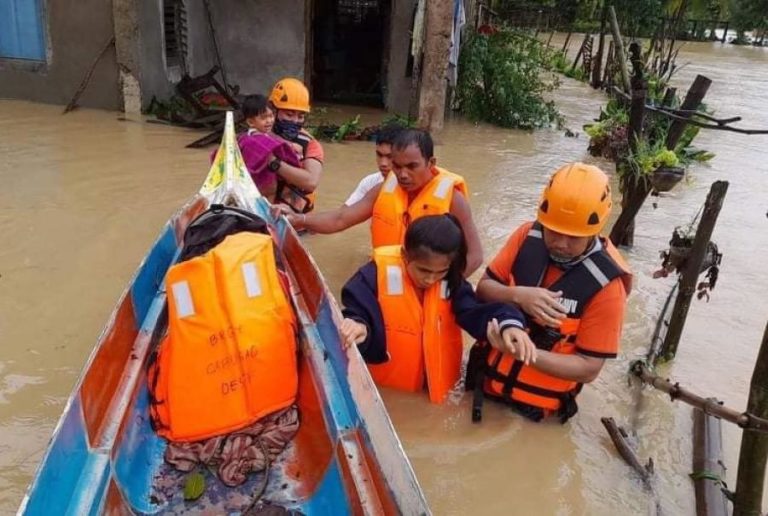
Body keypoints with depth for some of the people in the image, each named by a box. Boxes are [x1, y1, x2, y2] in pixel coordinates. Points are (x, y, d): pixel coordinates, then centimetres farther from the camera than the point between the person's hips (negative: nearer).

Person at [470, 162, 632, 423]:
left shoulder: (606, 283, -23)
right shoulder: (528, 236, -13)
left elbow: (589, 367, -19)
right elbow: (484, 289, -6)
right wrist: (517, 296, -27)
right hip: (489, 380, 4)